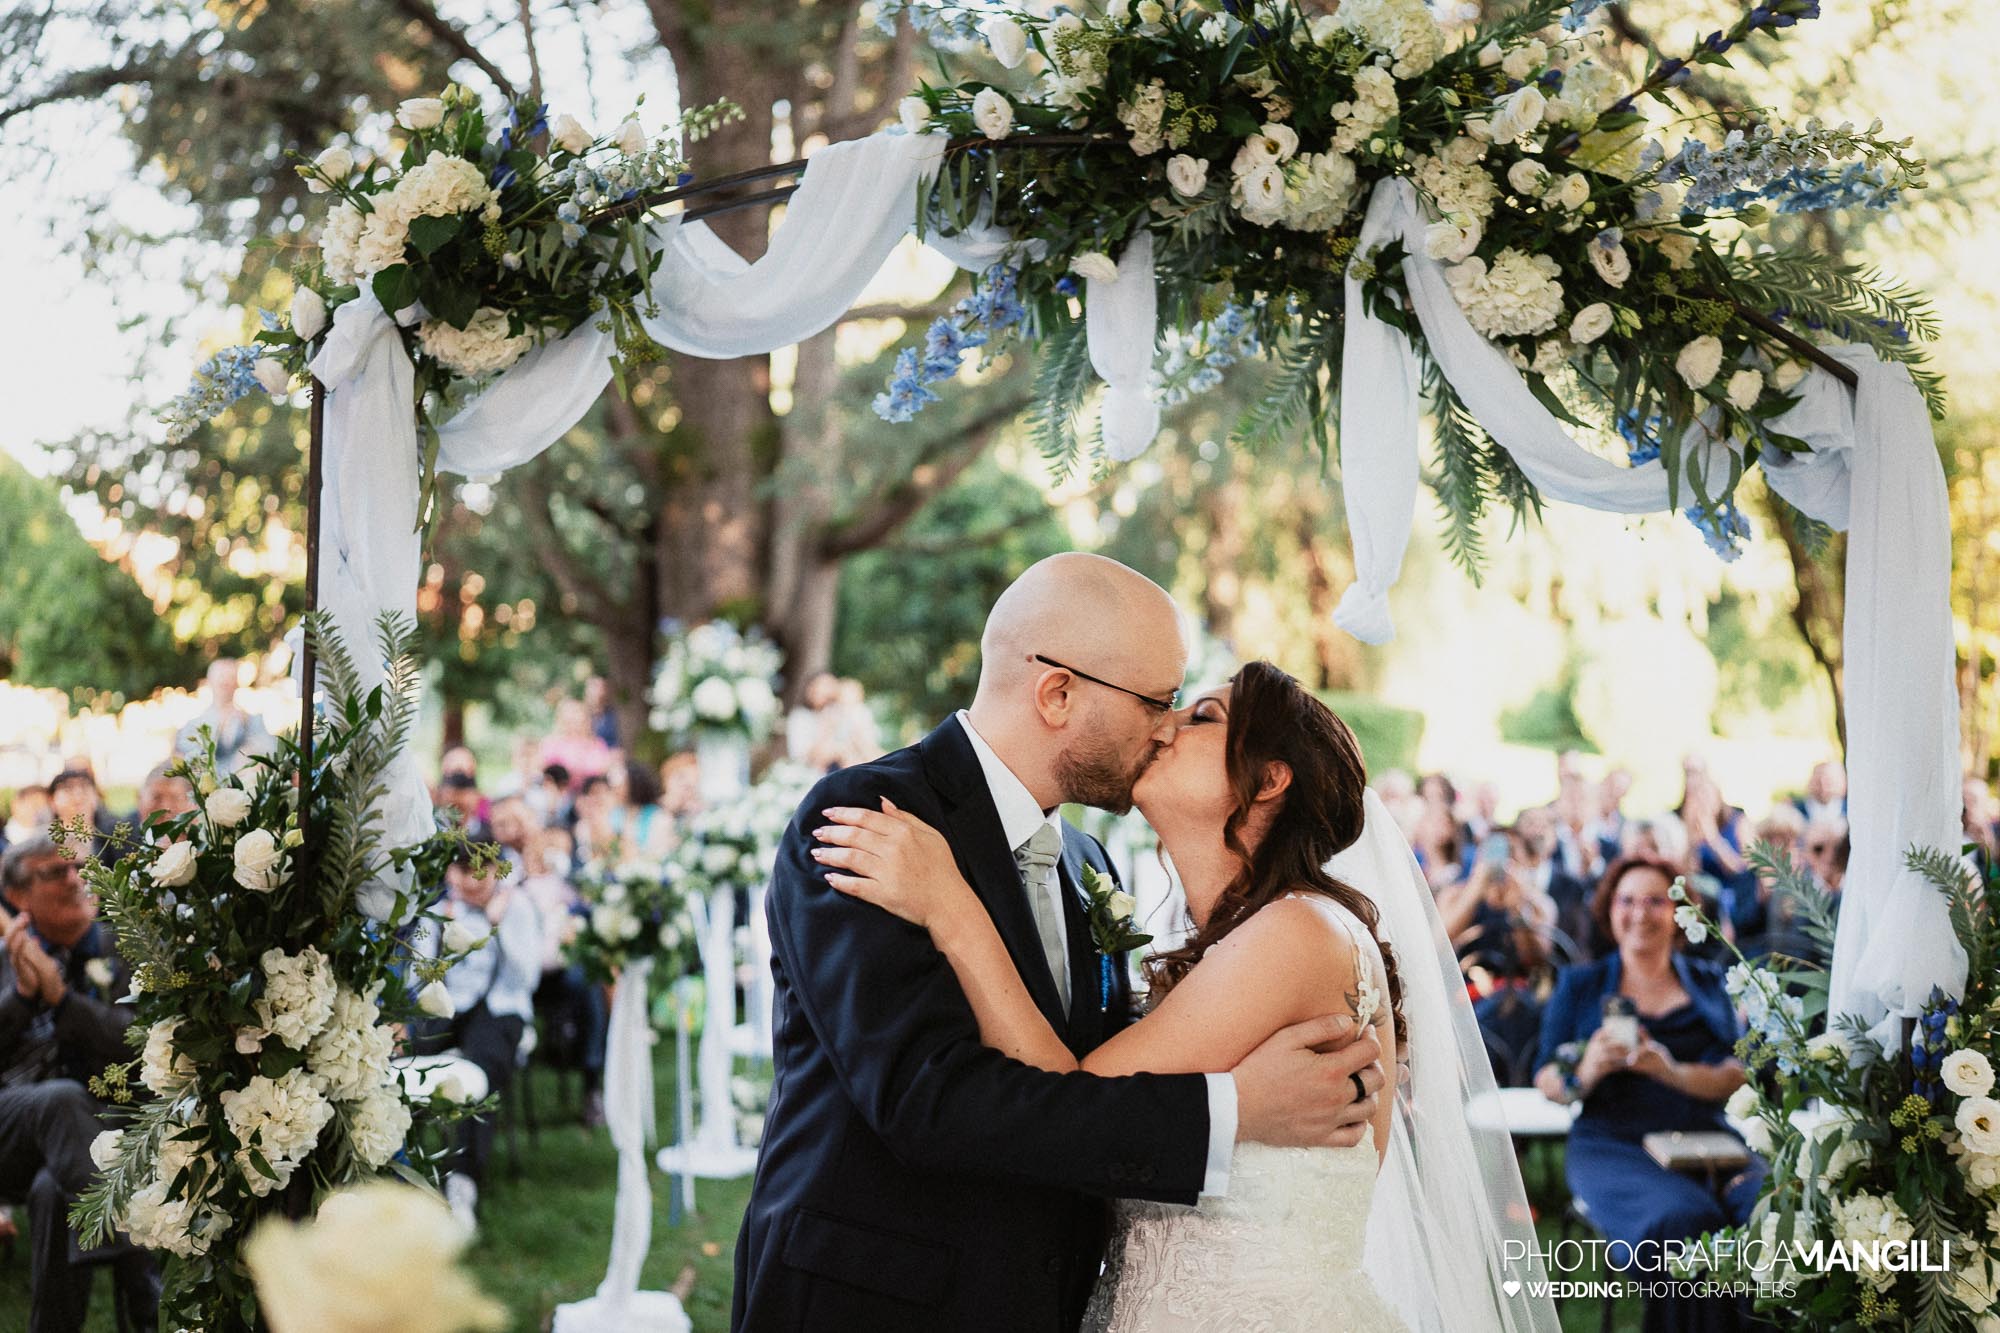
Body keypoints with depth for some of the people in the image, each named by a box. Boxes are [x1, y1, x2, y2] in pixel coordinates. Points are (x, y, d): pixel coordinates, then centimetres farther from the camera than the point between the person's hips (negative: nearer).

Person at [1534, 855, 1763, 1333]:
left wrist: (1671, 1071, -13)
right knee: (1683, 1219, -35)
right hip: (1615, 1145, -2)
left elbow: (1737, 1076, 7)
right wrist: (1587, 1071, -15)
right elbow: (1547, 1082, 9)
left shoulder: (1708, 982, 18)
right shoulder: (1580, 984, 15)